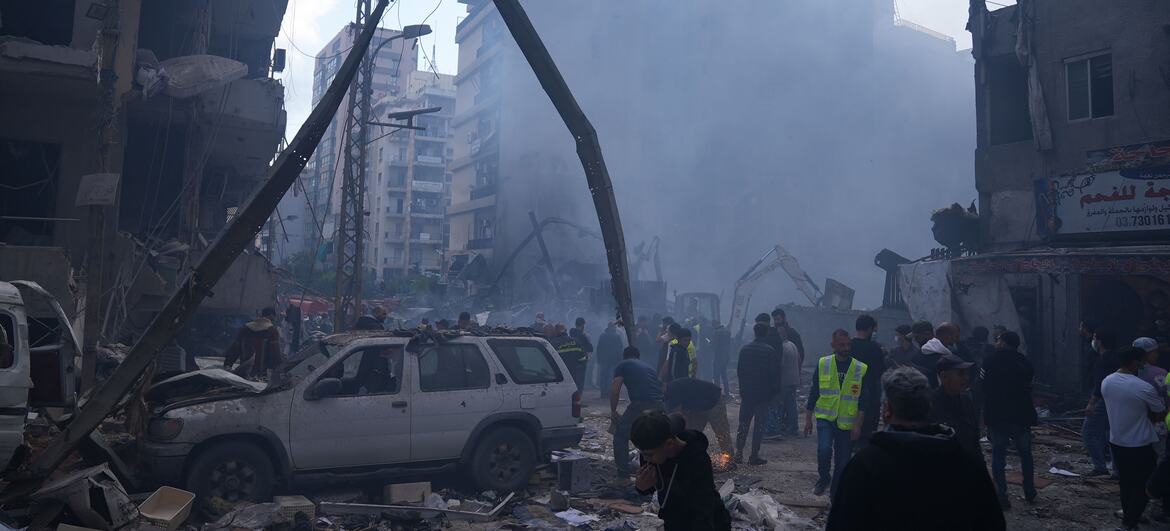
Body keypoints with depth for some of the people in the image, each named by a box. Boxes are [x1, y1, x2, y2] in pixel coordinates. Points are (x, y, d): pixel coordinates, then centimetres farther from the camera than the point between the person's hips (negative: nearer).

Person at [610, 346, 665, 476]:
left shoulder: (623, 365, 15)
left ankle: (623, 474, 10)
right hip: (660, 405, 6)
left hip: (640, 404, -6)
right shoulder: (649, 367, 30)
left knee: (621, 436, 13)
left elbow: (615, 391, 4)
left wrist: (613, 412, 16)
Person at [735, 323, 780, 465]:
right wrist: (771, 391, 4)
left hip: (746, 393, 3)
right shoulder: (770, 351, -10)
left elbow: (739, 370, 6)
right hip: (763, 394, -3)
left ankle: (738, 453, 9)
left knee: (743, 423, 11)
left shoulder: (744, 349, 1)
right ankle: (754, 455, 5)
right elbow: (775, 373, -9)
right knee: (759, 424, 4)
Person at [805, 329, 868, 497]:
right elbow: (813, 392, 6)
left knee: (842, 462, 5)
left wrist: (858, 425, -8)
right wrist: (808, 419, 6)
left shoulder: (860, 369, -3)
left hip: (847, 422, 1)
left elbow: (863, 401, -1)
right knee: (824, 449, -22)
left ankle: (835, 494, 25)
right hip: (825, 417, 0)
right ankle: (823, 478, 6)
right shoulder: (822, 364, -1)